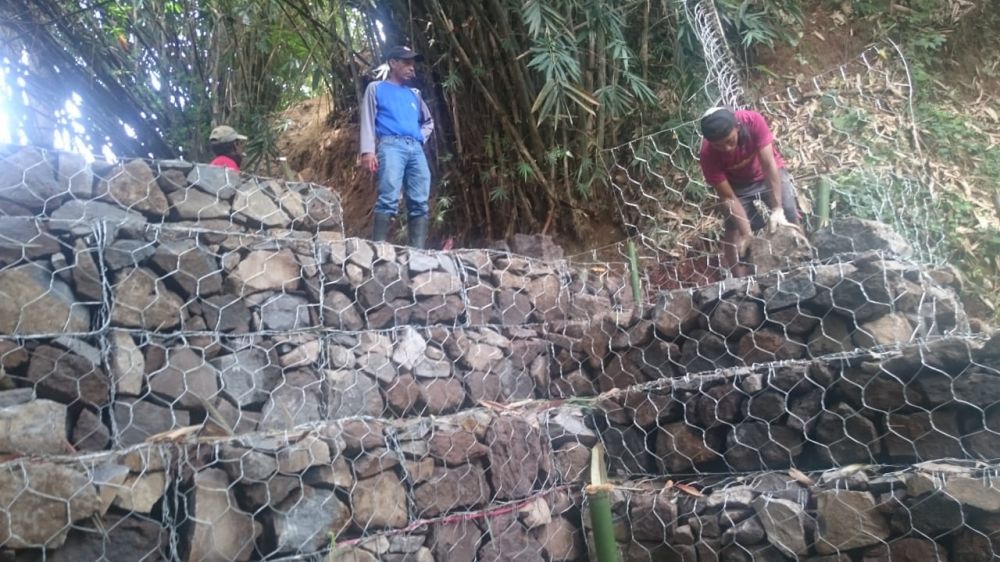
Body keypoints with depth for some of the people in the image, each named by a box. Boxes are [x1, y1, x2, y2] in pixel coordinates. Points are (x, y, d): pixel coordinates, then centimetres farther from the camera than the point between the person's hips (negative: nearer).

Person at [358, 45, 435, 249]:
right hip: (391, 146, -5)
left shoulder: (414, 94, 28)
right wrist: (368, 151, -9)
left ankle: (418, 252, -10)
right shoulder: (376, 88, 16)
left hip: (416, 149, 5)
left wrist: (420, 138, 16)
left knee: (420, 203, -7)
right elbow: (368, 120, 6)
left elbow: (428, 122, 38)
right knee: (388, 199, -21)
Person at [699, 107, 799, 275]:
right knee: (735, 234, -10)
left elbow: (769, 165, -33)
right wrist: (747, 233, -32)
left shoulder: (754, 121, -33)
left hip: (768, 174, 1)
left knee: (789, 217, -10)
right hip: (737, 185, -1)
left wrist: (777, 209, -38)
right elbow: (728, 197, -26)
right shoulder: (708, 155, -32)